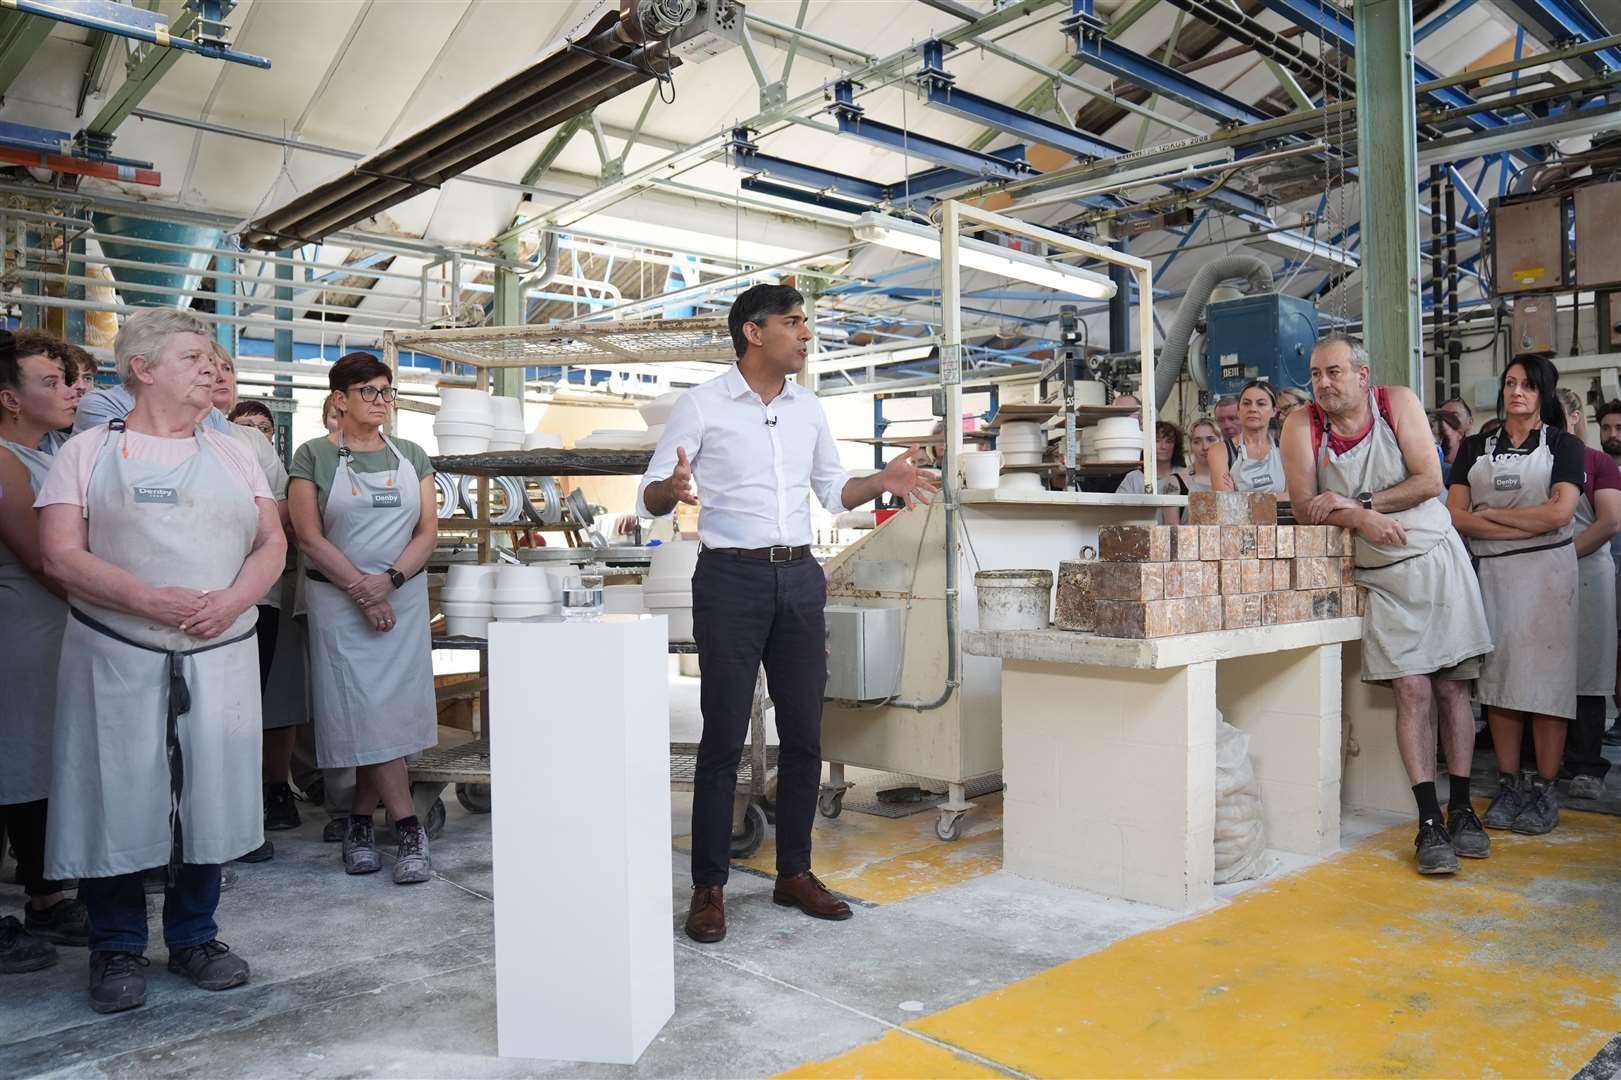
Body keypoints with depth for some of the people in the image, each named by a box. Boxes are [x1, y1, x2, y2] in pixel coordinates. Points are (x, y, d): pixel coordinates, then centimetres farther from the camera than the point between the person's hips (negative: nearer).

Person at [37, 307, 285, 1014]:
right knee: (117, 798, 2)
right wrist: (150, 600, -19)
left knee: (210, 793, 6)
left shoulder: (231, 454, 12)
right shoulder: (88, 452, 3)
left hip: (221, 655, 3)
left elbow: (272, 543, 6)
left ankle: (194, 937, 23)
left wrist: (233, 599, -13)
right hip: (117, 657, -2)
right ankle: (117, 949, 19)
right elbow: (61, 556, -6)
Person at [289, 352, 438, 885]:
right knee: (366, 717, -6)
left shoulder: (411, 456, 10)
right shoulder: (314, 456, 1)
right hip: (339, 601, -3)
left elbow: (428, 531, 4)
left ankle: (360, 825, 16)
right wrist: (362, 589, -12)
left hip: (404, 600, 3)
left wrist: (389, 580, -11)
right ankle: (410, 829, -2)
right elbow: (310, 537, -6)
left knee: (388, 712, 2)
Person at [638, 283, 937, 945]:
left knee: (804, 733, 8)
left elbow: (833, 491, 22)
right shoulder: (702, 405, -3)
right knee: (724, 737, -2)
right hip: (731, 577, -5)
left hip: (799, 577, 5)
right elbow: (649, 498, -4)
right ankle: (709, 888, 10)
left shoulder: (808, 408, 13)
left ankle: (794, 873, 22)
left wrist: (884, 481, 4)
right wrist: (673, 489, -26)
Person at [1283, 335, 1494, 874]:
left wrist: (1358, 501, -18)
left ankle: (1461, 809, 15)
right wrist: (1360, 519, -24)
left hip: (1438, 560, 1)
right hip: (1382, 576, 0)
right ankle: (1429, 821, -3)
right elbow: (1304, 507, -9)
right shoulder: (1302, 424, -5)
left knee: (1451, 686, 3)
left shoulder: (1398, 403, -5)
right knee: (1412, 690, -8)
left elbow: (1430, 481, -10)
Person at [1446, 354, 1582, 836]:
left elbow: (1560, 512, -9)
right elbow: (1456, 515, 0)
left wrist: (1489, 513, -5)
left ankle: (1544, 790, 3)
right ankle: (1508, 784, 9)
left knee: (1546, 677, -3)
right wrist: (1525, 526, -10)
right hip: (1491, 572, 2)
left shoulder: (1563, 444, 6)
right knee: (1498, 676, 2)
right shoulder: (1475, 447, 12)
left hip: (1547, 571, -2)